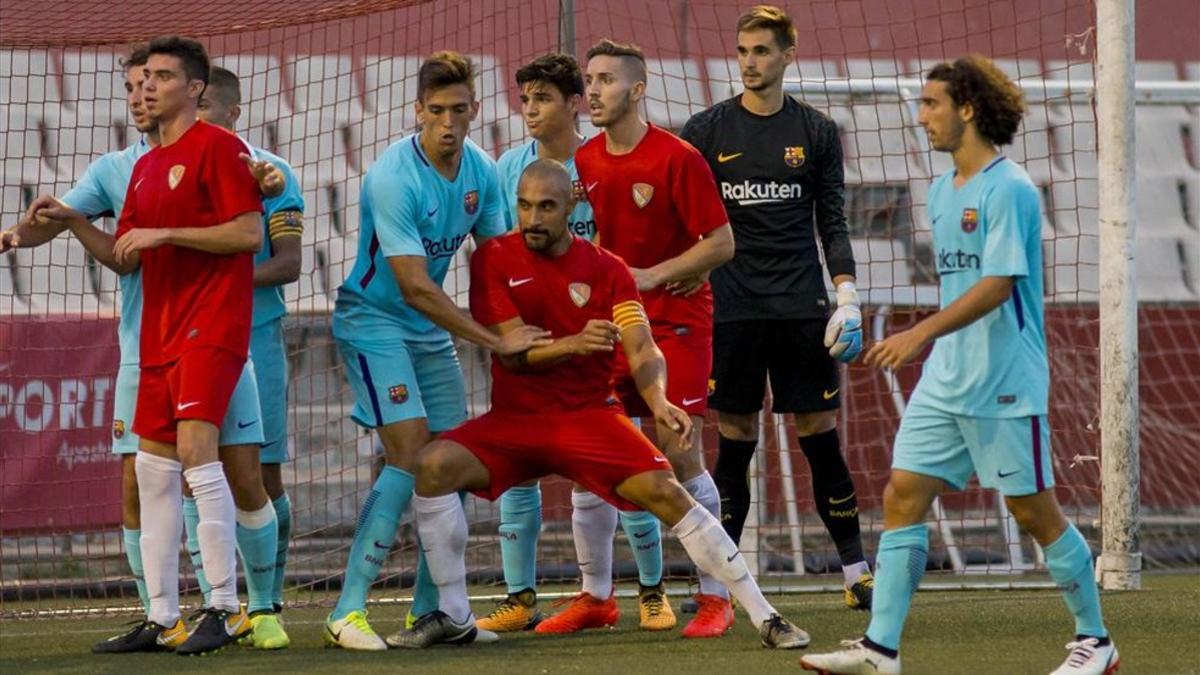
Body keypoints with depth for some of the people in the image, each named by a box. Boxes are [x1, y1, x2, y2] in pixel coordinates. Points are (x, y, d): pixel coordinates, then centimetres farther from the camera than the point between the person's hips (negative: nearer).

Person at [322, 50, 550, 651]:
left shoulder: (482, 172, -2)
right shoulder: (394, 178, -25)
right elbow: (415, 287, -26)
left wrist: (526, 325, -8)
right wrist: (496, 341, -24)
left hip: (432, 330, 7)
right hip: (372, 322, -7)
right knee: (411, 455, -19)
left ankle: (430, 608, 14)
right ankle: (348, 612, -19)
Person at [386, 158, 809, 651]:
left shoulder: (606, 270, 0)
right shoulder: (493, 260, -2)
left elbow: (642, 349, -9)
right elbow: (511, 352, -10)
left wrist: (658, 400, -31)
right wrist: (573, 344, -29)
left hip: (590, 417, 0)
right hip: (514, 420, 0)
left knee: (666, 493, -20)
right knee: (434, 465, -25)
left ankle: (764, 617, -12)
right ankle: (453, 617, -12)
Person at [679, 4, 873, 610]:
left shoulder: (816, 133, 6)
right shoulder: (706, 132, 3)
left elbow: (832, 225, 9)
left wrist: (848, 299, -1)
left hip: (802, 309, 0)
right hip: (732, 311, 0)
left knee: (820, 439, 1)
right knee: (733, 444, 1)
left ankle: (857, 572, 7)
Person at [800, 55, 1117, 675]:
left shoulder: (1008, 189, -14)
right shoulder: (943, 191, 13)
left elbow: (997, 285, -22)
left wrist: (921, 333, -30)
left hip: (1005, 387, -8)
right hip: (944, 384, 8)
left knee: (1034, 512, 0)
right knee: (902, 497, 0)